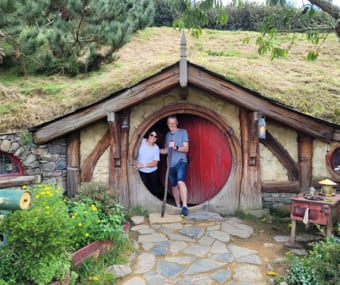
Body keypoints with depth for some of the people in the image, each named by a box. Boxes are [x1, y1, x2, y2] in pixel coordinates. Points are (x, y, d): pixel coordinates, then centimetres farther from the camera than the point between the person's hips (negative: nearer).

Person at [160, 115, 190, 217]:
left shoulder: (183, 132, 0)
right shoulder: (167, 135, 14)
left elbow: (186, 148, -7)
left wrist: (176, 147, -24)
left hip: (181, 162, -6)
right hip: (170, 164, 6)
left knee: (180, 182, -26)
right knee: (174, 185, 12)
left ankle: (185, 207, -28)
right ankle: (178, 205, 27)